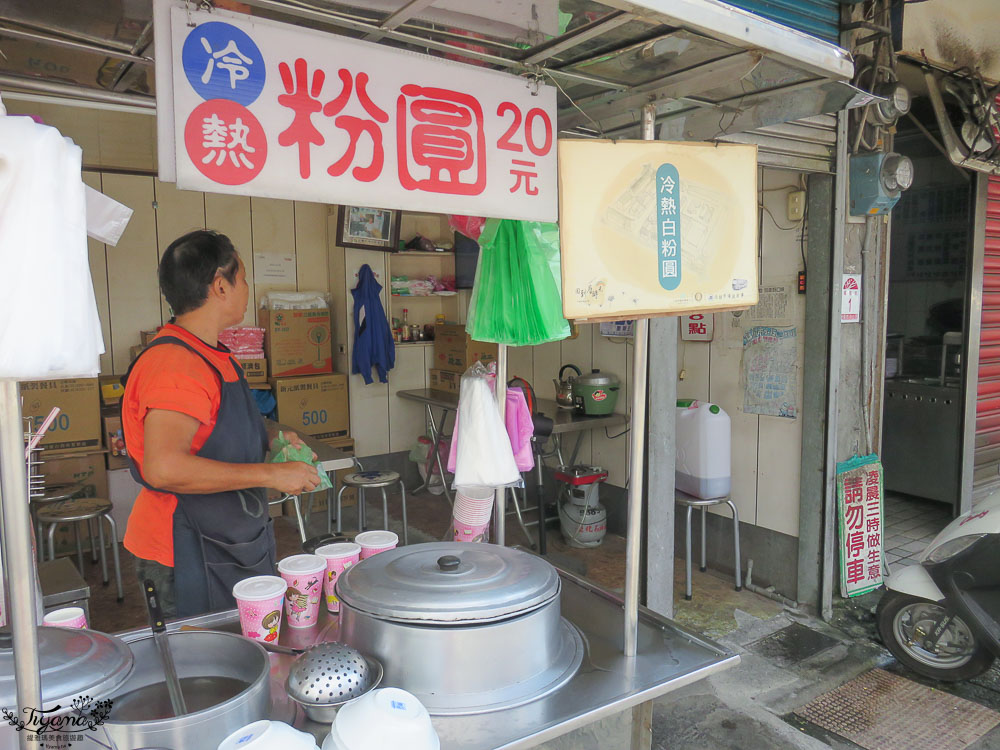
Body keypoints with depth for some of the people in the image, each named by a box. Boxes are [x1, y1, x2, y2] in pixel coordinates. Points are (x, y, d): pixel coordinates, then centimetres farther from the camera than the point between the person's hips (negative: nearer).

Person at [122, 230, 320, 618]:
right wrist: (271, 474, -27)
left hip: (231, 542, 10)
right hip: (191, 555, -9)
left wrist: (269, 440, 10)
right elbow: (164, 468, -33)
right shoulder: (176, 365, -22)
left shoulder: (211, 355, 11)